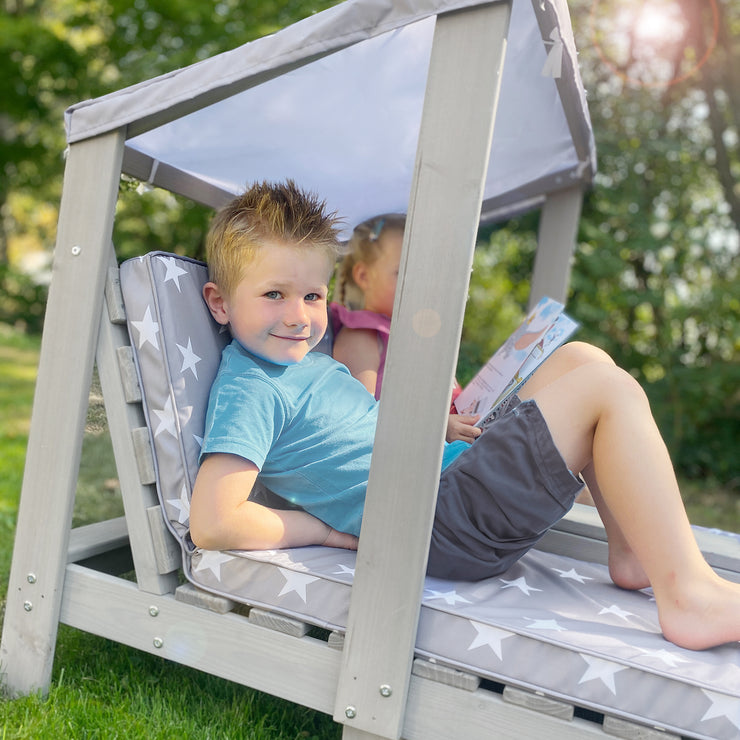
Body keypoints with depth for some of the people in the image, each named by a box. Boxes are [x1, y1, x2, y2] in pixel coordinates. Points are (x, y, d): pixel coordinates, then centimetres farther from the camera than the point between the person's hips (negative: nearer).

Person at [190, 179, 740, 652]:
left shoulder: (309, 358, 17)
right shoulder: (247, 391, -14)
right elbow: (212, 525, -24)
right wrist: (327, 529, -14)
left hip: (456, 466, 10)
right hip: (446, 521, -10)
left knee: (581, 357, 10)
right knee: (611, 390, -13)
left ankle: (633, 552, 8)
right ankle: (688, 593, -12)